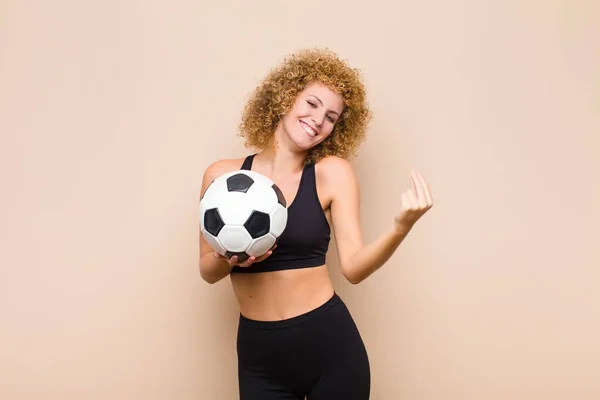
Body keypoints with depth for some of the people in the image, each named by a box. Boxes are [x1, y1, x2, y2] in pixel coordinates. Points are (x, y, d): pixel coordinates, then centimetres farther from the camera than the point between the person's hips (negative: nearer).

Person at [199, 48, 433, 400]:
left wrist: (400, 227, -29)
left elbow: (354, 266, -12)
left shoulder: (332, 172, -4)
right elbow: (208, 271, 5)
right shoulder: (223, 175, -1)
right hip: (259, 354, 1)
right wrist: (229, 257, -16)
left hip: (330, 344, -1)